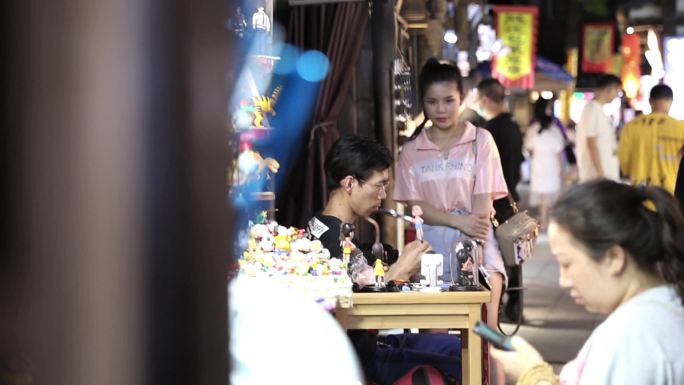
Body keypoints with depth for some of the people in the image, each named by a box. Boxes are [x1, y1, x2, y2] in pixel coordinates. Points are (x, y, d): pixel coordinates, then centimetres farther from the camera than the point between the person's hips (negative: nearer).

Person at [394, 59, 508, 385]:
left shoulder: (480, 140, 3)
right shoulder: (411, 151, 7)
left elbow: (483, 202, -3)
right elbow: (416, 206, 0)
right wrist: (459, 222, -15)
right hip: (432, 245, 2)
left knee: (486, 328, -17)